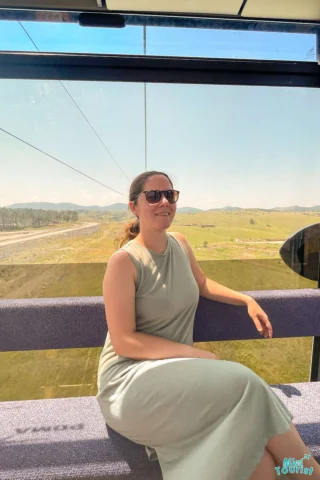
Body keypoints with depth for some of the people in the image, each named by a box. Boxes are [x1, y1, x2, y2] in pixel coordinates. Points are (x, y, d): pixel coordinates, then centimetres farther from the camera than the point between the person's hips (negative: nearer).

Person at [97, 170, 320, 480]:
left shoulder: (179, 243, 6)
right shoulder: (123, 261, -14)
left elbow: (201, 284, 24)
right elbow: (123, 342, -16)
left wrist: (247, 300, 11)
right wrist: (196, 354, -18)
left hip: (177, 371, 6)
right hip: (131, 379, -5)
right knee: (243, 384, -25)